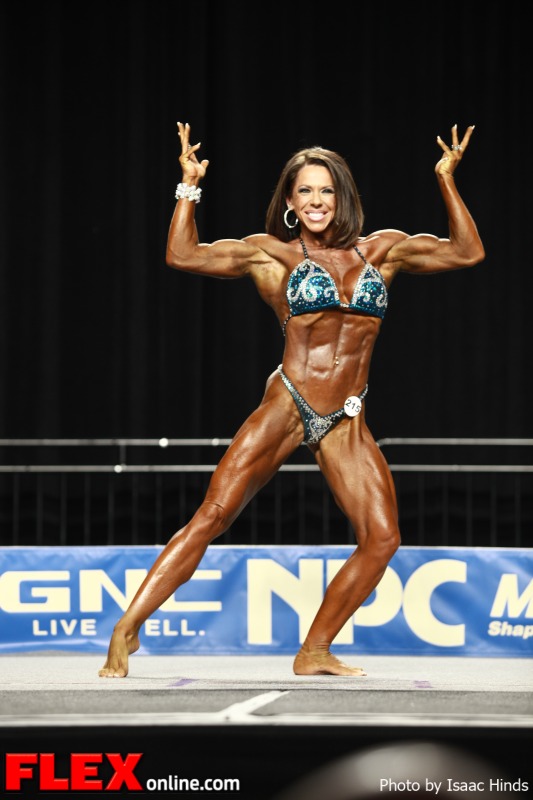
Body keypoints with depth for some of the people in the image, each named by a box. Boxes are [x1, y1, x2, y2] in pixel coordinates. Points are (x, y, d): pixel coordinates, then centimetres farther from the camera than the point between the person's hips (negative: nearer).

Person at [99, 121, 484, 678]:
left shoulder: (382, 249, 11)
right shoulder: (274, 254, 3)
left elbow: (466, 253, 9)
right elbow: (182, 256, -4)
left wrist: (446, 182, 5)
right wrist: (190, 186, -5)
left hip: (346, 422, 3)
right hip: (287, 407, -3)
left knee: (382, 538, -8)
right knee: (212, 516, -10)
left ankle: (314, 652, 4)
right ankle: (127, 629, -7)